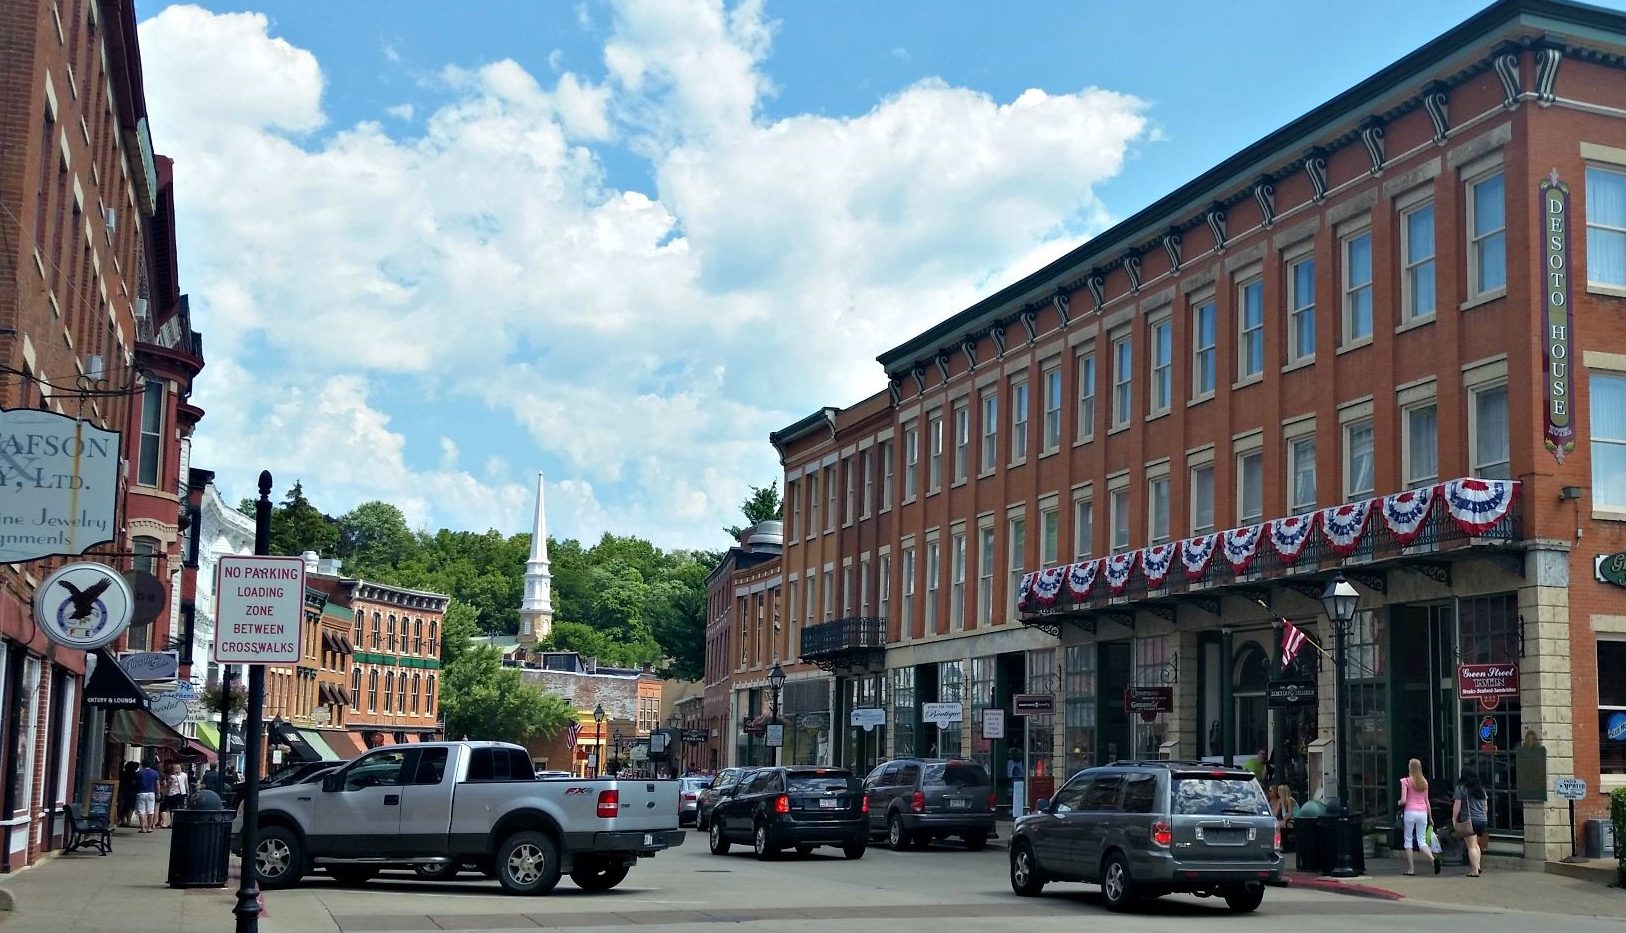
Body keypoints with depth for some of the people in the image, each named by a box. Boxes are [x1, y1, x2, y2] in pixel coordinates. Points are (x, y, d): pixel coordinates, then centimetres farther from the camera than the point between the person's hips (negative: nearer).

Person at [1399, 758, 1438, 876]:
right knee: (1422, 841, 7)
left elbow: (1403, 800, -10)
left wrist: (1399, 803, 12)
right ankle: (1433, 858, -22)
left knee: (1408, 840, 6)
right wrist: (1430, 816, 19)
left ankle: (1411, 869, 4)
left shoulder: (1406, 781, -6)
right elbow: (1426, 801, 13)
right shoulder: (1424, 782, 9)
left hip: (1410, 812, -4)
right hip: (1422, 812, 4)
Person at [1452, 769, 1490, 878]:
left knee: (1472, 846, -4)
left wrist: (1454, 819, 0)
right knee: (1476, 844, 20)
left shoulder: (1461, 788, -5)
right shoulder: (1482, 789, 12)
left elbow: (1457, 805, -8)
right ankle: (1478, 866, 15)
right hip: (1483, 820, 6)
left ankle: (1475, 871, -7)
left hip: (1469, 820, -6)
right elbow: (1486, 806, 18)